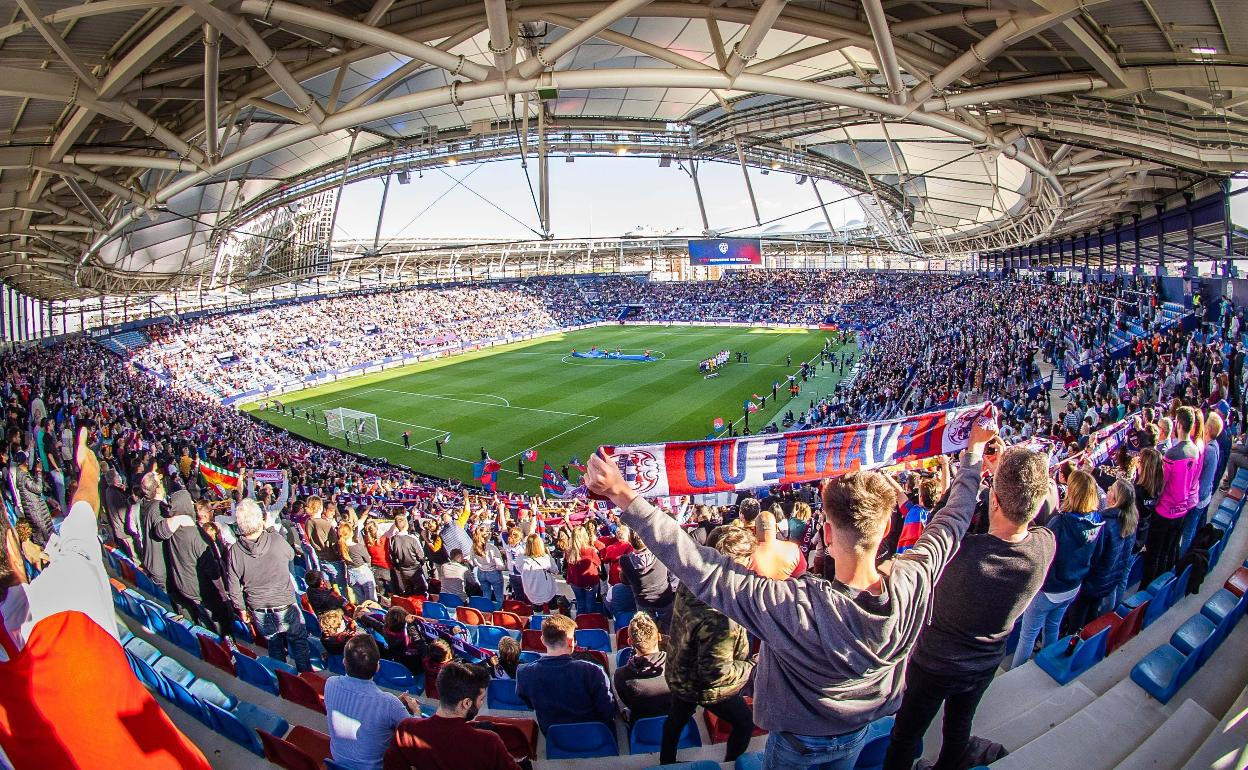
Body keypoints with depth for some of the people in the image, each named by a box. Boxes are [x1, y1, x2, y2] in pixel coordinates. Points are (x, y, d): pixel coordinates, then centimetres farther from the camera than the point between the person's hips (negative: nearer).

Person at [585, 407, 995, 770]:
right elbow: (953, 521, -13)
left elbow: (700, 568, -45)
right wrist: (974, 452, 2)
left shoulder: (795, 608, -47)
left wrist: (624, 496, -45)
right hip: (858, 733, 4)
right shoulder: (914, 583, -32)